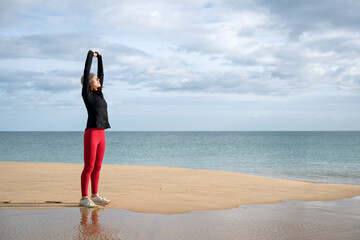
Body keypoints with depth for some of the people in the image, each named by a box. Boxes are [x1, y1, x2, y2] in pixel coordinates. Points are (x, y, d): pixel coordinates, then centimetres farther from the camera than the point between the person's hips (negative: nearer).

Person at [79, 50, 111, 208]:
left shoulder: (98, 93, 15)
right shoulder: (87, 94, -3)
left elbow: (101, 73, 24)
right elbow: (86, 72, -6)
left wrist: (99, 58, 24)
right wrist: (90, 55, 2)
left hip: (101, 135, 7)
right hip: (91, 134, -7)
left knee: (97, 167, 11)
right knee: (89, 167, -4)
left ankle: (95, 196, 17)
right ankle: (84, 198, 1)